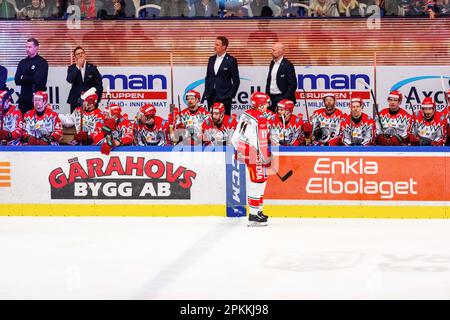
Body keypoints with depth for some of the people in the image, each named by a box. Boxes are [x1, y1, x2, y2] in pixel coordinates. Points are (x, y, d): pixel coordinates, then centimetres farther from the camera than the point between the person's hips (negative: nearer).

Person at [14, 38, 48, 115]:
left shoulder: (42, 62, -4)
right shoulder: (22, 62, 12)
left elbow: (37, 79, -15)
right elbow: (17, 80, 3)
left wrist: (23, 78, 0)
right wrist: (31, 79, -10)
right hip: (24, 98, 5)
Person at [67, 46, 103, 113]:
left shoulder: (92, 68, 5)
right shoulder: (72, 68, 6)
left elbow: (99, 85, 5)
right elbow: (69, 80, -13)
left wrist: (97, 99, -1)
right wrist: (78, 67, -13)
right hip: (75, 102, 0)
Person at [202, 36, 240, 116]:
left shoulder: (231, 60, -4)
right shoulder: (211, 59, 13)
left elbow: (236, 80, -3)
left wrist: (231, 95, -9)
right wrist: (206, 92, 10)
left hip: (224, 97, -5)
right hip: (211, 96, 5)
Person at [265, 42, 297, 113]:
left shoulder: (288, 65, -11)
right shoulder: (272, 63, 12)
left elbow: (293, 84, -14)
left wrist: (285, 98, -17)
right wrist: (267, 95, 11)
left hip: (281, 98, -7)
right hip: (271, 98, 7)